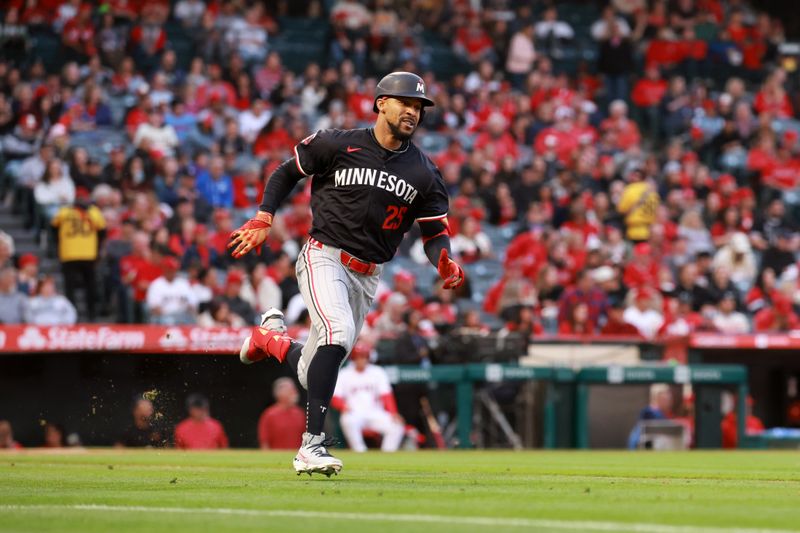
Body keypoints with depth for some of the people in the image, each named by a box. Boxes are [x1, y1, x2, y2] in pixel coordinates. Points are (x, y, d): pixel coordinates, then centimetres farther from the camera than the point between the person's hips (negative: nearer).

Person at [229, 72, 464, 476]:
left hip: (367, 276, 5)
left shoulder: (424, 173, 4)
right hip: (324, 258, -5)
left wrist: (445, 263, -17)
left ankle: (270, 337, 43)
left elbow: (434, 232, 5)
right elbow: (287, 173, 7)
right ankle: (311, 447, -33)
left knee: (313, 375, 8)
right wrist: (263, 219, -5)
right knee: (339, 332, -32)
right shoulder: (338, 145, -5)